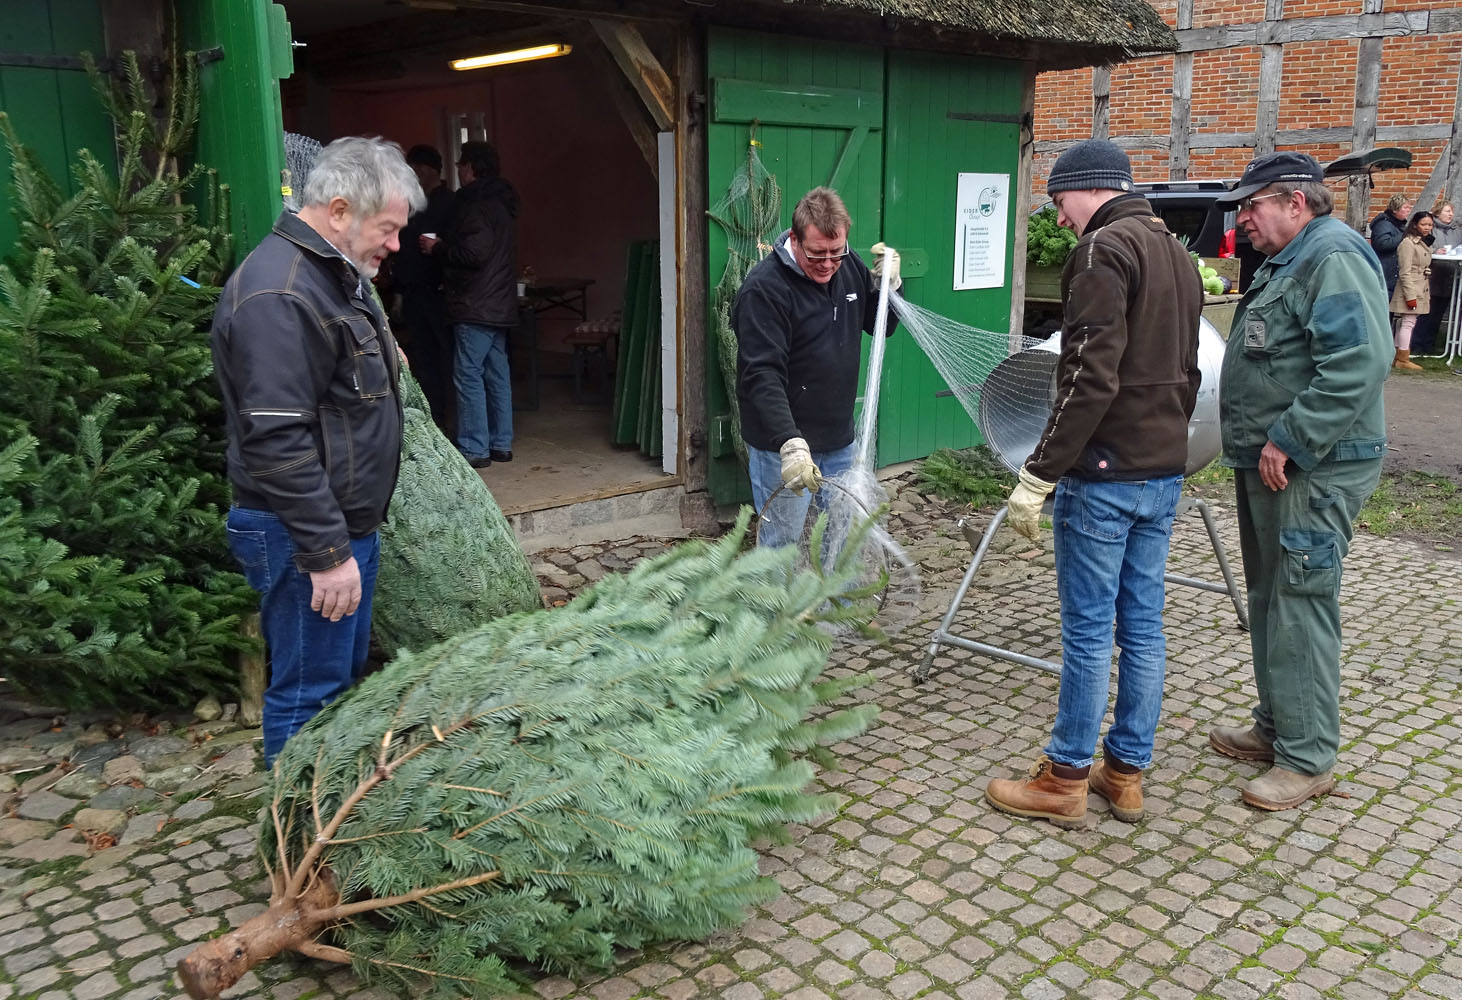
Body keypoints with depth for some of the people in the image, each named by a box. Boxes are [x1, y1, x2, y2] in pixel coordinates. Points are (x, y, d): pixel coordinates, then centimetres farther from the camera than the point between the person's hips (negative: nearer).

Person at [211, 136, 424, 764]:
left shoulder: (336, 275, 13)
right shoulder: (278, 295, -22)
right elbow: (277, 440, -27)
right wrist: (326, 552, -25)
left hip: (348, 522, 11)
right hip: (307, 533, -11)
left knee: (347, 677, 21)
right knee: (309, 697, 0)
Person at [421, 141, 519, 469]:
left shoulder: (475, 204, -13)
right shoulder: (502, 202, 18)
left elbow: (474, 252, -22)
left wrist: (437, 247, -8)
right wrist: (446, 245, 20)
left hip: (475, 306, -10)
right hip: (500, 305, 10)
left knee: (468, 375, -6)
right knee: (497, 374, 12)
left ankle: (474, 449, -5)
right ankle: (501, 444, 17)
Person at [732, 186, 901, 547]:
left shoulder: (850, 268, 4)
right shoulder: (763, 288, -19)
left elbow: (882, 326, 17)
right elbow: (762, 375, -27)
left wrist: (889, 284, -4)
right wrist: (789, 443, -38)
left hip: (839, 441, 7)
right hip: (782, 444, -7)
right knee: (783, 541, 0)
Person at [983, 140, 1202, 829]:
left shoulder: (1104, 250, -13)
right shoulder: (1178, 255, 17)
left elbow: (1090, 379, -22)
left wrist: (1038, 475, -19)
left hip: (1105, 476, -9)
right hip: (1166, 473, 9)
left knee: (1088, 630, 0)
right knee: (1143, 626, 13)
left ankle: (1066, 779, 12)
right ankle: (1127, 772, 24)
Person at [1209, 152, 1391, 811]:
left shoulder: (1334, 258, -16)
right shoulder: (1286, 263, 18)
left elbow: (1358, 365, -28)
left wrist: (1290, 441, -24)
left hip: (1311, 473, -11)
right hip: (1269, 466, 11)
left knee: (1300, 608, -5)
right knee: (1268, 601, 17)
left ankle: (1307, 760, 5)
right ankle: (1276, 728, 30)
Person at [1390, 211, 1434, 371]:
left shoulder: (1424, 244, 18)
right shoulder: (1408, 243, -13)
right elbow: (1405, 273, -17)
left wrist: (1427, 295, 21)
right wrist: (1410, 296, -21)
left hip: (1421, 291, 9)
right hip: (1410, 290, -9)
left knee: (1404, 323, 11)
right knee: (1408, 323, -7)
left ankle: (1398, 358, 15)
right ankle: (1403, 360, -4)